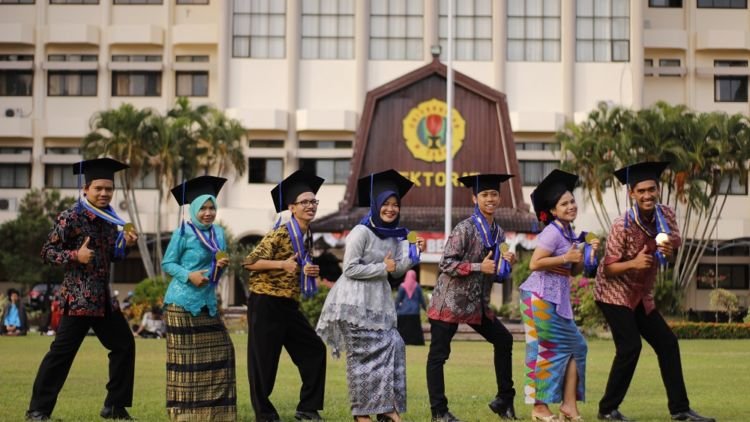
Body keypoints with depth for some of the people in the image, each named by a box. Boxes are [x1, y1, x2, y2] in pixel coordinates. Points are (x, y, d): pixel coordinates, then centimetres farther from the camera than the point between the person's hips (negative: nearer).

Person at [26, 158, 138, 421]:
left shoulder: (110, 219, 12)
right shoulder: (70, 218, -10)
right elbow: (47, 252, -10)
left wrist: (125, 244, 3)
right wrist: (75, 256, -23)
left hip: (104, 298, 8)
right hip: (78, 297, -8)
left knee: (123, 344, 10)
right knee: (63, 350, -7)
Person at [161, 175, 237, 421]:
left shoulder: (218, 233, 10)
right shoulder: (183, 233, -8)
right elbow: (167, 264, -6)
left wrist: (222, 265, -4)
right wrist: (188, 275, -21)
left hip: (207, 302, 7)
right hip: (182, 302, -6)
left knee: (221, 351, 4)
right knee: (184, 356, -3)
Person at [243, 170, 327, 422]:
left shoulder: (308, 237, 10)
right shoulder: (280, 234, -13)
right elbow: (250, 262, -16)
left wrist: (309, 272, 2)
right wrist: (282, 264, -26)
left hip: (289, 304, 8)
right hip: (266, 302, -8)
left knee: (314, 350, 6)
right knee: (264, 359, -2)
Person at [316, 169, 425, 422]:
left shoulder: (394, 235, 11)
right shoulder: (361, 232, -12)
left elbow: (397, 270, 7)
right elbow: (350, 269, -16)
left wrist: (413, 250, -7)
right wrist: (382, 268, -14)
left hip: (379, 303, 7)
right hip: (356, 303, -7)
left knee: (391, 347, 2)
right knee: (363, 354, -4)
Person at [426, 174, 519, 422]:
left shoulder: (498, 233, 10)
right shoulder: (464, 229, -13)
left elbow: (496, 275, 15)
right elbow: (445, 263, -18)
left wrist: (506, 264, -6)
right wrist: (479, 267, -22)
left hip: (477, 303, 8)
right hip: (450, 301, -8)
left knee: (503, 340, 11)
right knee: (438, 354, -6)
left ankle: (504, 400, 22)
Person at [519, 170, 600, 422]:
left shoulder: (570, 234, 14)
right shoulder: (552, 232, -13)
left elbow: (574, 271, 17)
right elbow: (534, 263, -20)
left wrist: (587, 254, 2)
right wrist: (566, 258, -20)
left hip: (558, 299, 9)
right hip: (542, 297, -9)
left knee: (574, 347, 7)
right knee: (548, 350, -5)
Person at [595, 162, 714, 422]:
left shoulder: (666, 215, -7)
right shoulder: (623, 225, -24)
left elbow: (675, 242, 7)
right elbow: (608, 268, -20)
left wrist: (670, 249, -18)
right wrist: (633, 263, -39)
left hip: (641, 295, 7)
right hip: (615, 293, -7)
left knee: (667, 343, 5)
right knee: (630, 347, -17)